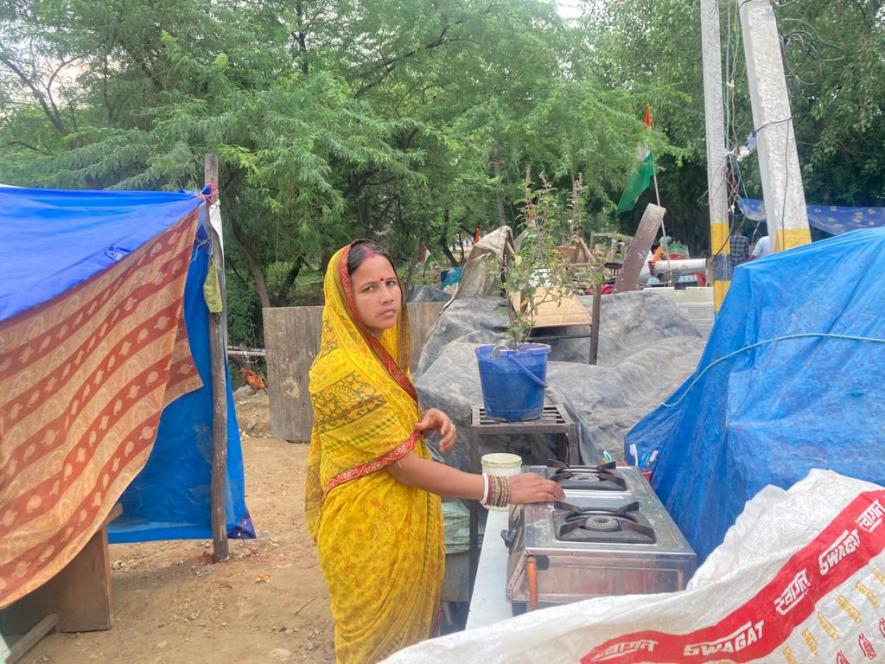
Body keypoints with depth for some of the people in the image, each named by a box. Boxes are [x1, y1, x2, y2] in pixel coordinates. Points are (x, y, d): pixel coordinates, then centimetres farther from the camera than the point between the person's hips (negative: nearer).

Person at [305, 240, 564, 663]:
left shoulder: (380, 346, 2)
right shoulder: (342, 371, -26)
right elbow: (405, 466, -25)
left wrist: (426, 422, -7)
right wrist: (502, 490, -22)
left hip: (401, 518, 8)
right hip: (367, 529, -8)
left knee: (409, 627, 23)